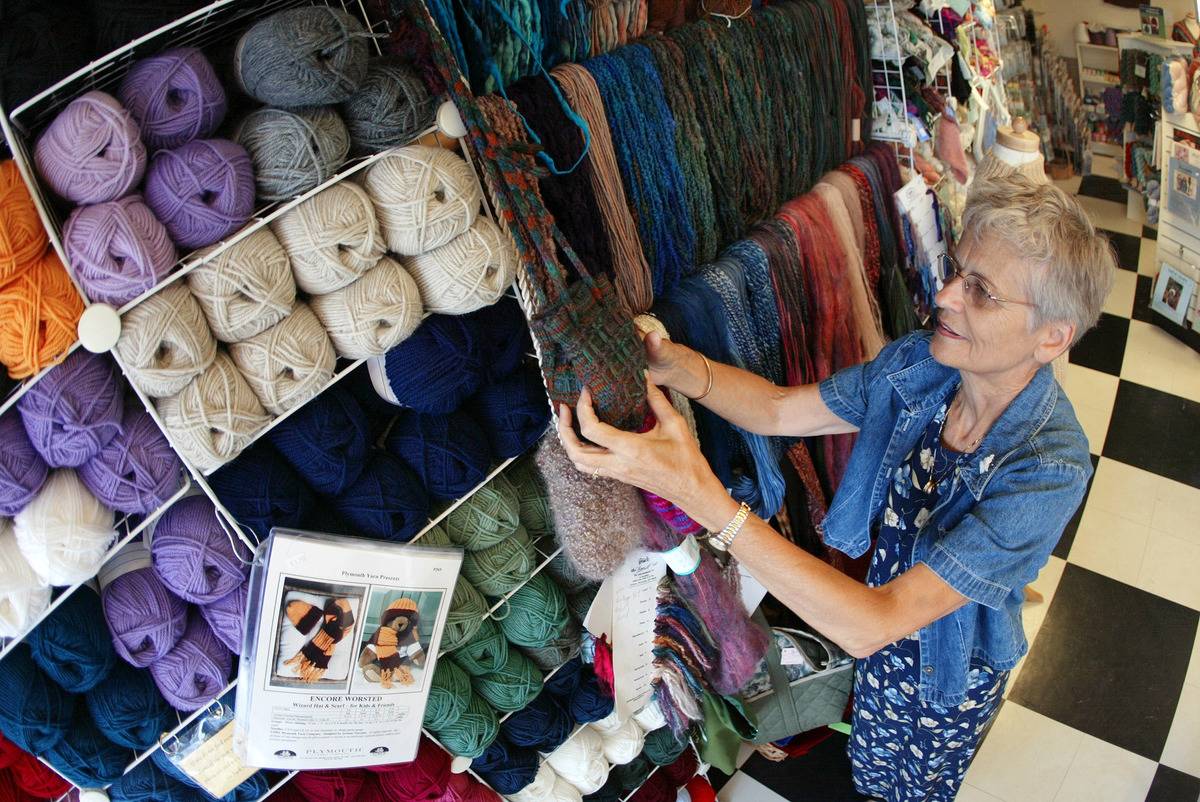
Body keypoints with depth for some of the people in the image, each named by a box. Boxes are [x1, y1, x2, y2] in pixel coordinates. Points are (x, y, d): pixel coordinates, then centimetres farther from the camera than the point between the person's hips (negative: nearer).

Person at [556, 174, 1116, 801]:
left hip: (952, 672, -4)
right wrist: (673, 364, -36)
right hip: (881, 646, 4)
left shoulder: (1049, 468, -40)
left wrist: (703, 497, -55)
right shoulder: (918, 363, -23)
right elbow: (778, 409, -14)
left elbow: (870, 625, -45)